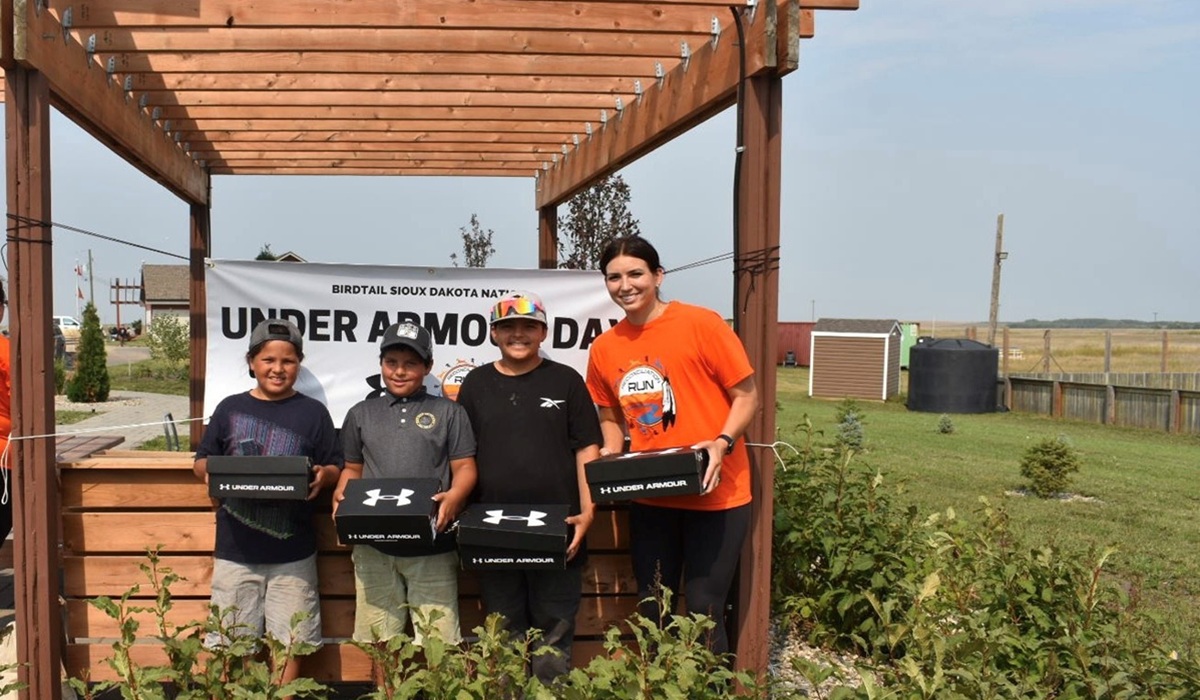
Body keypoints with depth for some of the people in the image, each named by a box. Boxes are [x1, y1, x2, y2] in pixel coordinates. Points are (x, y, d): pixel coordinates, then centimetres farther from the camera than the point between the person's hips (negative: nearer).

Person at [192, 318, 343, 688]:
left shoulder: (313, 412, 2)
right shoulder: (230, 408, 6)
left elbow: (336, 468, 4)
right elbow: (201, 462, 11)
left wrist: (323, 476, -18)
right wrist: (210, 471, -12)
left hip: (292, 551, -1)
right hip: (235, 548, 1)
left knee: (289, 643, 7)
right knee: (230, 644, 9)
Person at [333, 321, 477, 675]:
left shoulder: (448, 412, 7)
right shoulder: (361, 414, 15)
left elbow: (465, 467, 3)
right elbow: (352, 468, 20)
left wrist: (454, 496, -17)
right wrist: (341, 495, -1)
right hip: (374, 545, 3)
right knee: (381, 640, 11)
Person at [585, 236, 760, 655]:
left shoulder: (701, 324, -11)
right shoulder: (604, 348, 4)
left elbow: (746, 396, -7)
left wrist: (722, 443, -21)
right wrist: (612, 456, 0)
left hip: (714, 494, -5)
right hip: (649, 499, 5)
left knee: (703, 613, 0)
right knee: (652, 610, 16)